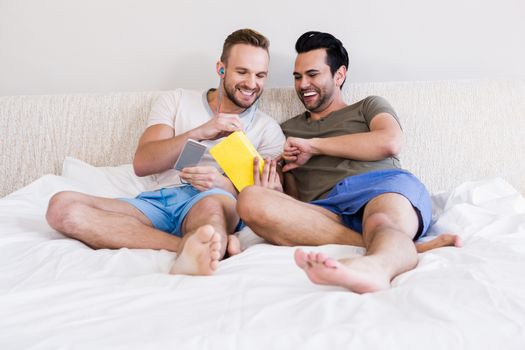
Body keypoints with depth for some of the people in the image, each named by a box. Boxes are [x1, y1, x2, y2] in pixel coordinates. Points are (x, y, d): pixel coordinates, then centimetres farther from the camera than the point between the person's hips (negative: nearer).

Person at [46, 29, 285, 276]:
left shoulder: (268, 129, 16)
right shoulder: (175, 101, 18)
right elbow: (142, 164, 4)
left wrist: (222, 183, -18)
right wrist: (199, 132, -10)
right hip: (157, 200, 3)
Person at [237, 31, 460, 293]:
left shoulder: (369, 106, 26)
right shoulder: (288, 131, 33)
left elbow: (389, 142, 1)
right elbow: (295, 200, 26)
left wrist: (313, 145, 5)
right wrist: (275, 193, 0)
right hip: (328, 209, 2)